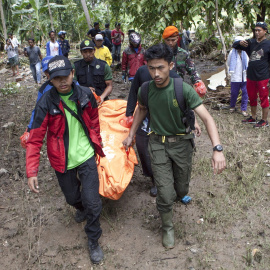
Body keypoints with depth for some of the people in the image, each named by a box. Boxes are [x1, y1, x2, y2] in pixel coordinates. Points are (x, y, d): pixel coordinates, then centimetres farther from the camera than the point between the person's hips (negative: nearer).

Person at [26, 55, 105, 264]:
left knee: (92, 201, -1)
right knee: (72, 197, 20)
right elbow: (35, 139, -15)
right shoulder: (46, 103, -17)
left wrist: (97, 144, 18)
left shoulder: (85, 95, -10)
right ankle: (81, 208, 59)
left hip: (86, 155, 1)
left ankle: (94, 241, 24)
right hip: (63, 161, 0)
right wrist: (31, 171, -19)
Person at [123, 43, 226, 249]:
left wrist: (217, 149, -39)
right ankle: (167, 228, 23)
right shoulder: (145, 90, -11)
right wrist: (131, 135, 14)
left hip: (181, 143, 0)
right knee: (165, 194, -5)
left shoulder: (184, 90, -21)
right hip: (158, 144, 1)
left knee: (181, 190, 14)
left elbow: (207, 118, -26)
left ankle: (180, 193, 54)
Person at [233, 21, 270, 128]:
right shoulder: (251, 42, 9)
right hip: (251, 76, 6)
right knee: (252, 98, 16)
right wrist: (240, 43, -10)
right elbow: (234, 45, 13)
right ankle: (253, 118, 32)